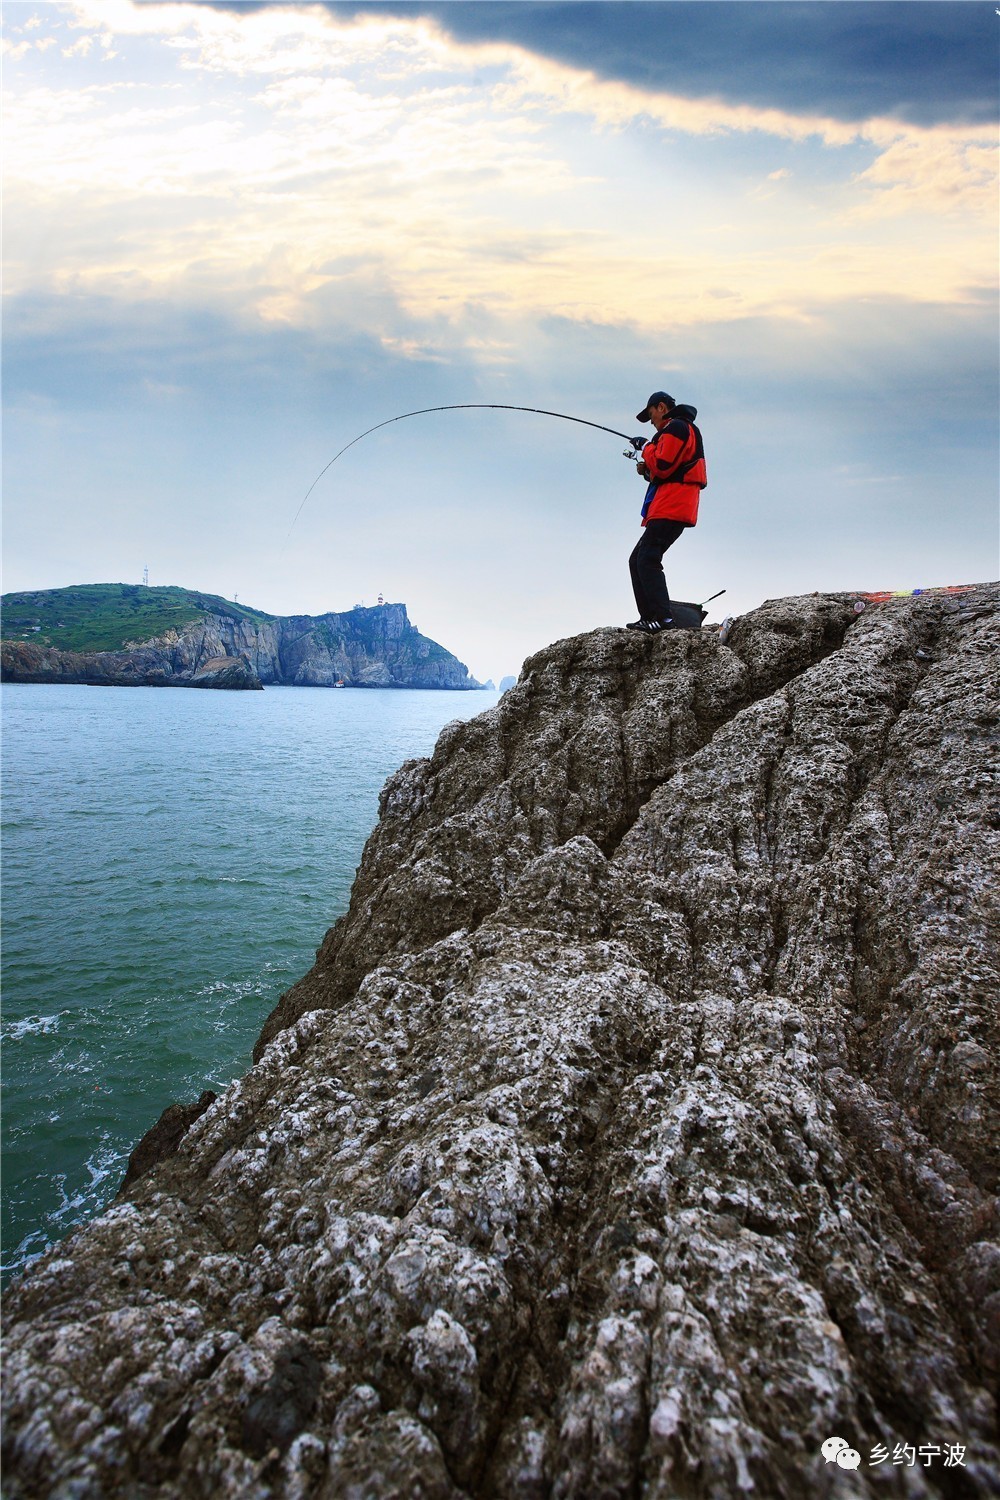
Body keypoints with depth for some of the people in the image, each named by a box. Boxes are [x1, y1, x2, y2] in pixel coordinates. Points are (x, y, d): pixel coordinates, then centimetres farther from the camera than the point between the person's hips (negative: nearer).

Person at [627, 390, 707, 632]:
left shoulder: (675, 427, -5)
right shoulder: (685, 430, 29)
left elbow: (663, 466, -16)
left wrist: (648, 450, 2)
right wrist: (648, 470, 14)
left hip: (670, 510, -11)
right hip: (670, 509, 11)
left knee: (647, 559, -19)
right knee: (637, 560, 9)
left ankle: (662, 617, -26)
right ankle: (648, 618, 4)